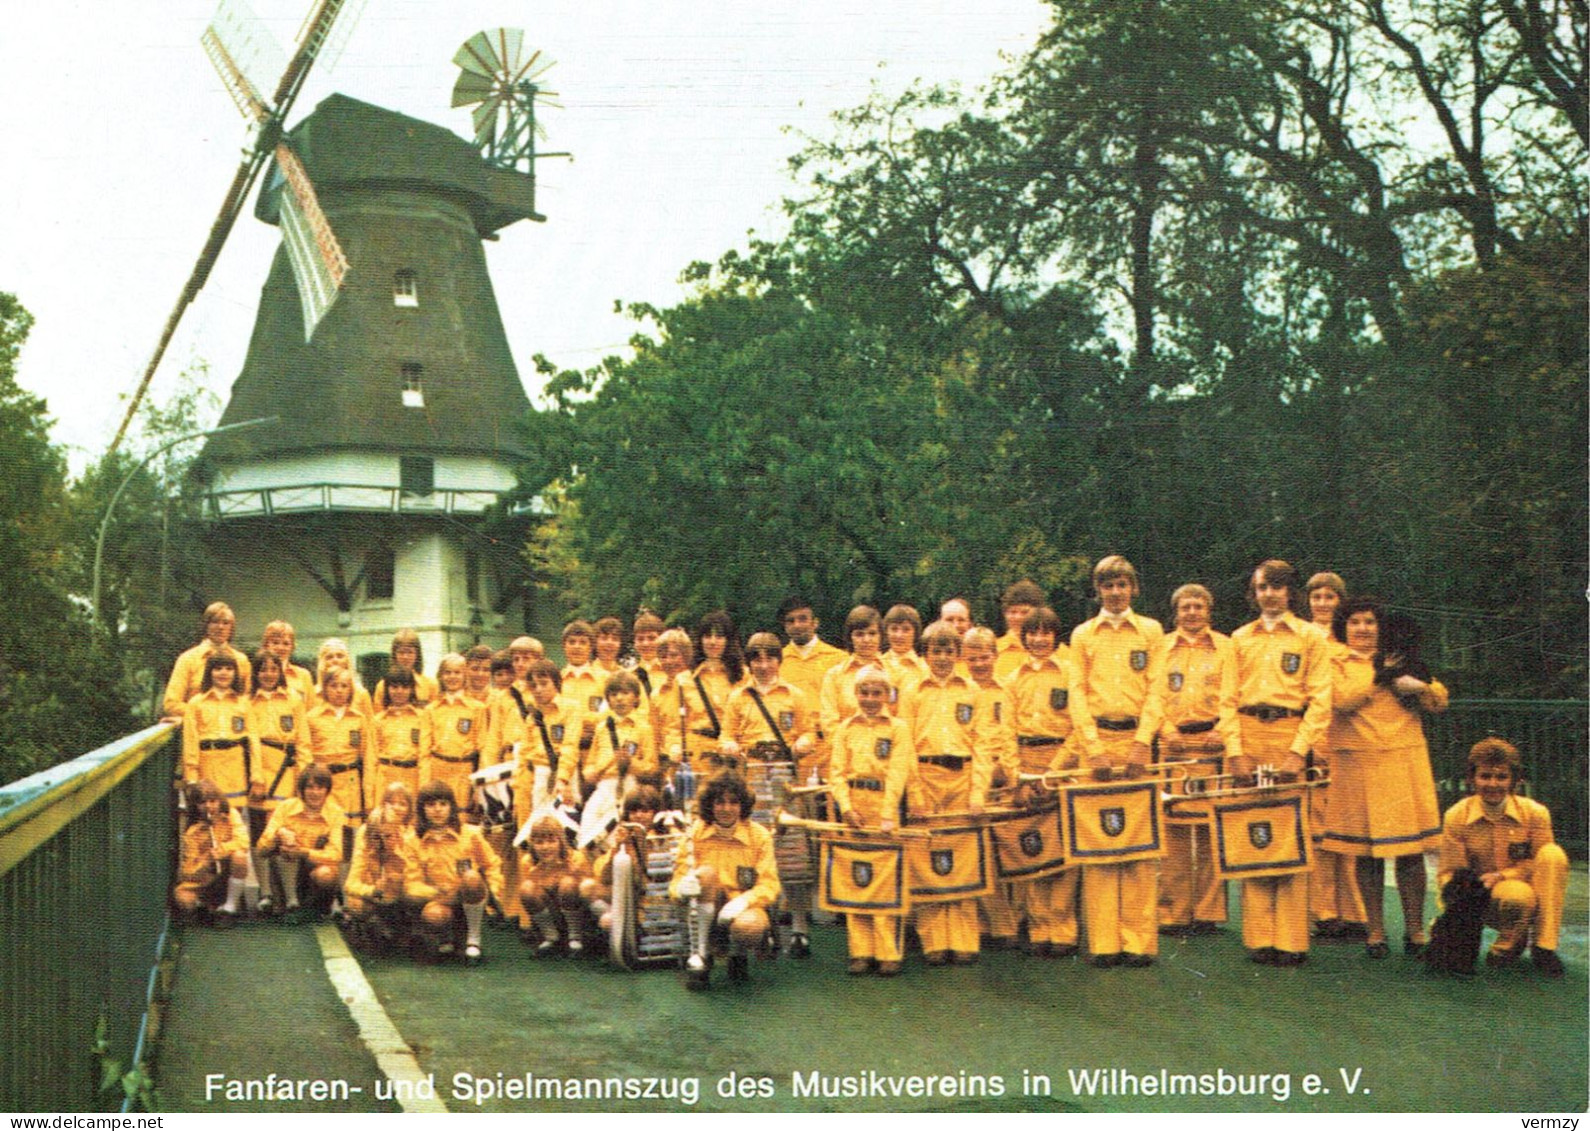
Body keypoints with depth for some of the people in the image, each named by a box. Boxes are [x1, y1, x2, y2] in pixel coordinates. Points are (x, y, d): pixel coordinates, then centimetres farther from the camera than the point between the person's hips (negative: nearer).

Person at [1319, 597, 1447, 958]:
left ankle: (1415, 929, 10)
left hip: (1405, 762, 2)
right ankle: (1375, 932, 11)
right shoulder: (1334, 663, 8)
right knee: (1366, 851, 1)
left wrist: (1417, 684, -8)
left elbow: (1440, 701, 10)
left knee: (1411, 849, 0)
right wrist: (1380, 675, -6)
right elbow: (1342, 700, -12)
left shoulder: (1399, 659, 18)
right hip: (1358, 763, -2)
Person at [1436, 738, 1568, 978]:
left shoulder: (1535, 813, -9)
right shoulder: (1456, 817, -9)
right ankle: (1512, 940, -1)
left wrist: (1503, 875, -20)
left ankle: (1544, 946, -19)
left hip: (1533, 894, 2)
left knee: (1553, 853, -28)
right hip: (1485, 902, -2)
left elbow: (1543, 864, -3)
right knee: (1516, 895, -38)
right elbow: (1448, 873, -5)